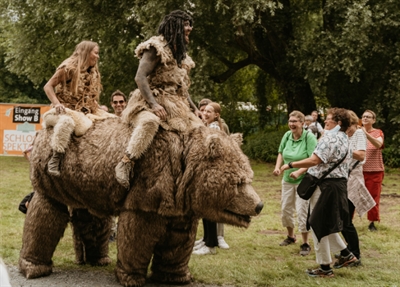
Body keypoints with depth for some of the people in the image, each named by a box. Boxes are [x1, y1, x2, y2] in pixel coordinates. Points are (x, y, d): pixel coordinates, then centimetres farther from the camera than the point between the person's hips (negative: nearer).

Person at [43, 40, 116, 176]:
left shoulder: (94, 73, 15)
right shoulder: (69, 68, -7)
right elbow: (48, 86, -8)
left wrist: (97, 110, 3)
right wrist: (57, 103, -22)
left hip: (84, 113, 8)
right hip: (65, 110, -7)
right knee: (67, 121, -42)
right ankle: (54, 160, -37)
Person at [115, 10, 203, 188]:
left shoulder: (181, 54, 20)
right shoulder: (156, 48, -6)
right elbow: (140, 77, -16)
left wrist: (194, 108, 12)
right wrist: (153, 104, -27)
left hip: (177, 107, 9)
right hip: (150, 104, -9)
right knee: (150, 122, -40)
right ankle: (125, 164, -36)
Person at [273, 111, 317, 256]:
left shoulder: (309, 137, -18)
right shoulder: (287, 135, 0)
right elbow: (281, 153, 15)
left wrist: (299, 172, -31)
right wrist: (277, 167, -1)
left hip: (304, 180, -6)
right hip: (287, 179, 6)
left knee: (302, 211, -8)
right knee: (285, 209, 15)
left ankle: (305, 244, 6)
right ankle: (291, 236, 38)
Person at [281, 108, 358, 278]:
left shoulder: (330, 138, -17)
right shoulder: (344, 139, 14)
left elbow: (314, 161, -26)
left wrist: (289, 165, -20)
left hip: (325, 185, -10)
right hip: (338, 183, 10)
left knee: (318, 225, 0)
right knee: (327, 223, 23)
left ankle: (325, 268, 5)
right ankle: (346, 254, 23)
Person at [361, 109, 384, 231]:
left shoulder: (378, 132, 0)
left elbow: (378, 144, -22)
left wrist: (366, 134, -39)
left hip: (375, 171, 0)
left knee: (373, 197, 6)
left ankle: (372, 223, 16)